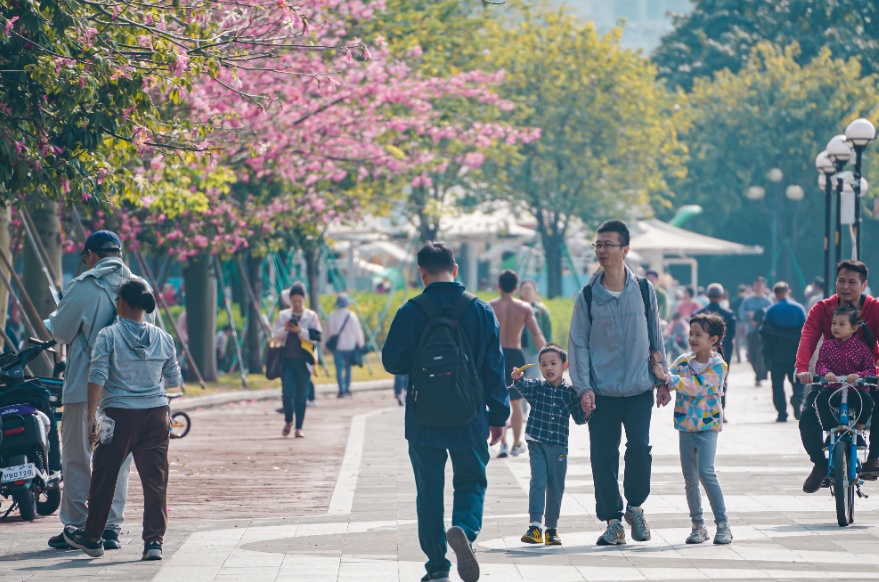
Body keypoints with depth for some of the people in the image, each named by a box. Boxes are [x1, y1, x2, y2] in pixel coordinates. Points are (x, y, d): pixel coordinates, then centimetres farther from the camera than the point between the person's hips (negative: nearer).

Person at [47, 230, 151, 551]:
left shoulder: (84, 287, -10)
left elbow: (61, 331, -4)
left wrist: (54, 318, 18)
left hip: (85, 386, -4)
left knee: (77, 457, 5)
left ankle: (76, 527, 6)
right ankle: (111, 527, 7)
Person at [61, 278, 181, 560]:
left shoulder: (108, 336, -6)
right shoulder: (163, 338, 6)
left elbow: (97, 378, -12)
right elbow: (174, 380, 13)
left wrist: (91, 418, -11)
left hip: (120, 415, -3)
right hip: (156, 415, 3)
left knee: (104, 478, 11)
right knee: (155, 479, 2)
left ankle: (92, 537, 23)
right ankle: (154, 540, -6)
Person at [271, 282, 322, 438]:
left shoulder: (311, 316, 3)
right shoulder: (283, 315, 9)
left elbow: (317, 336, -5)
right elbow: (275, 337, 7)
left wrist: (300, 331, -16)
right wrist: (285, 329, -12)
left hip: (303, 361, -1)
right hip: (287, 361, 1)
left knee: (301, 396, -1)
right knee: (287, 393, -6)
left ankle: (299, 427, 4)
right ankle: (288, 421, 19)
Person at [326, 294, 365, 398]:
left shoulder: (331, 316, -1)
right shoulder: (351, 316, -8)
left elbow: (328, 331, 6)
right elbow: (357, 332, -5)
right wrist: (360, 344, 7)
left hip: (337, 346, 0)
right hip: (350, 346, 0)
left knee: (339, 369, -1)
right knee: (348, 367, 16)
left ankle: (341, 390, -11)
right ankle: (347, 388, 16)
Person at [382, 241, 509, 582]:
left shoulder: (411, 312, -7)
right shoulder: (481, 311, -1)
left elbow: (392, 362, -4)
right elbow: (495, 367, 1)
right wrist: (498, 415, 9)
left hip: (424, 420, -1)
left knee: (429, 491, 9)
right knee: (471, 483, 11)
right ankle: (465, 528, -21)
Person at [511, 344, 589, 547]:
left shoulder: (570, 392, 3)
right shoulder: (537, 388, 1)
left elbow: (579, 418, 7)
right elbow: (524, 387, -20)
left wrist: (586, 410, -14)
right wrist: (518, 379, -41)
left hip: (558, 446, 1)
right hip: (536, 443, -1)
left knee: (556, 488, 7)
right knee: (538, 483, -12)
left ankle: (552, 528, 18)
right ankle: (535, 526, -15)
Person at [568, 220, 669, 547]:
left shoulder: (643, 291, 4)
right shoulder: (588, 297, 1)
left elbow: (655, 338, 12)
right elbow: (578, 344, 2)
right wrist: (583, 387, -7)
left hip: (640, 388, 0)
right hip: (602, 392, 0)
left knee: (639, 446, -12)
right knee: (603, 456, -1)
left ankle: (635, 506, 12)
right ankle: (613, 521, 10)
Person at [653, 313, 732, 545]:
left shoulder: (718, 366, -9)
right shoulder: (683, 361, 8)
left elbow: (696, 386, -20)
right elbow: (666, 379, 1)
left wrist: (666, 377, -23)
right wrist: (662, 389, -21)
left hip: (708, 425, -5)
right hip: (685, 426, 5)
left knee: (706, 472, -16)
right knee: (690, 478, 6)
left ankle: (723, 524, -9)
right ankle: (698, 525, 15)